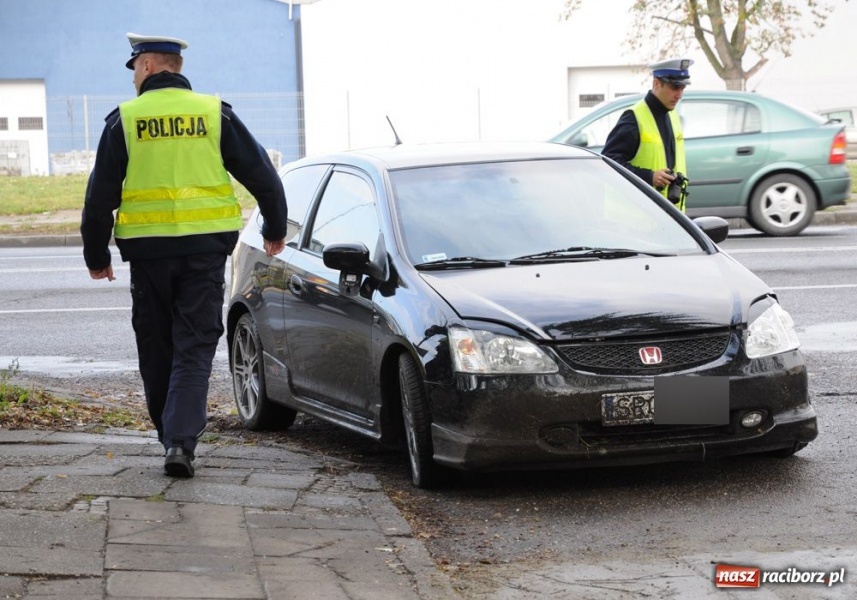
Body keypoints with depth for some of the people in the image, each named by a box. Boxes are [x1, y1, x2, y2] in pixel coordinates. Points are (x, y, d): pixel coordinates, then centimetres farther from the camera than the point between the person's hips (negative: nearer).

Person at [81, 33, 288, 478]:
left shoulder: (124, 120, 0)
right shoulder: (215, 113, 2)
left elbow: (100, 195, 1)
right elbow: (261, 175, 5)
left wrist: (96, 255, 11)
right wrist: (275, 229, 19)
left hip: (148, 249, 0)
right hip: (205, 248, 0)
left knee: (156, 348, 13)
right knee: (195, 346, 1)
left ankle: (171, 435, 22)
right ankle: (181, 440, -13)